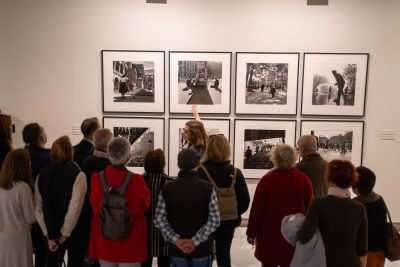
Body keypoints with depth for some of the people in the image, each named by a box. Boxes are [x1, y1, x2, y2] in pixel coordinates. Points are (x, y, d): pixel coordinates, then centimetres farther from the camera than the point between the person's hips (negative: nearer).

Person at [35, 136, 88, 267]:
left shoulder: (42, 174, -3)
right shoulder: (78, 175, -18)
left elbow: (38, 209, -3)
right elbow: (74, 209, -21)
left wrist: (49, 235, -1)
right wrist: (64, 235, -8)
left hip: (52, 232, 4)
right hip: (74, 232, -4)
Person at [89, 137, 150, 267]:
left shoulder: (96, 178, -12)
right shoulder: (137, 180, -20)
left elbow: (95, 207, 2)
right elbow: (145, 206, -3)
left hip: (104, 242, 3)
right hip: (130, 244, -2)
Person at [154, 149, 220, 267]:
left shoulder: (167, 188, -5)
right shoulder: (207, 188, -9)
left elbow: (159, 220, -8)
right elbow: (214, 220, -14)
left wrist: (176, 240, -8)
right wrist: (196, 241, -12)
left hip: (176, 248, 1)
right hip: (202, 248, -1)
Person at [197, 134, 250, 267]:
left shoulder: (201, 172, -17)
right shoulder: (235, 173, -6)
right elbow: (245, 201, -6)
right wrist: (234, 215, 11)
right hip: (228, 223, 3)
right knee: (224, 256, 18)